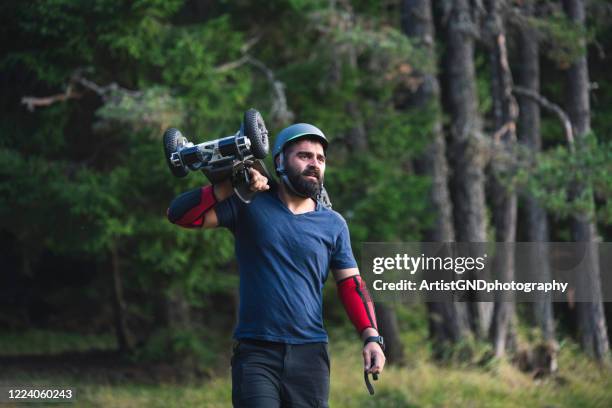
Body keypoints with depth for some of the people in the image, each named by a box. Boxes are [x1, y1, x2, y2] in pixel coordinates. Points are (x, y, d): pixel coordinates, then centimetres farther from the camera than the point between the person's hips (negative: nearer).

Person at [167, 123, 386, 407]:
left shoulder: (333, 224, 10)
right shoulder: (250, 208, 3)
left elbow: (352, 285, 10)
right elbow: (179, 214, -3)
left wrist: (371, 338, -4)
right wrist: (231, 185, -12)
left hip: (310, 353, 2)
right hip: (256, 354, -2)